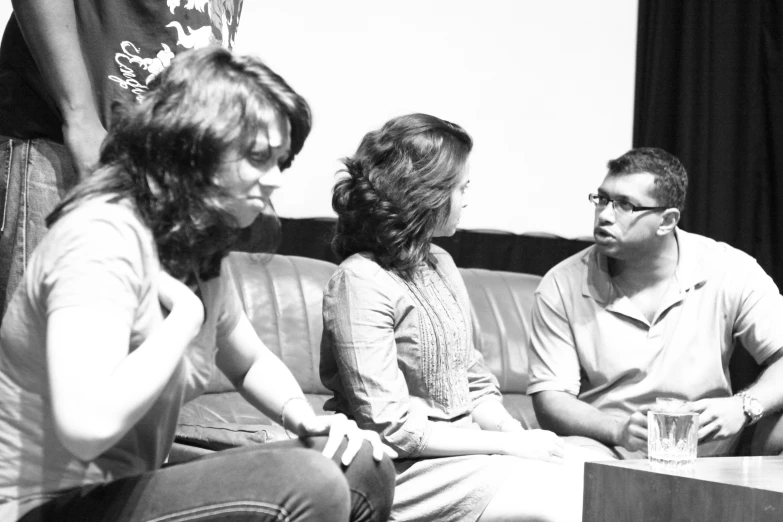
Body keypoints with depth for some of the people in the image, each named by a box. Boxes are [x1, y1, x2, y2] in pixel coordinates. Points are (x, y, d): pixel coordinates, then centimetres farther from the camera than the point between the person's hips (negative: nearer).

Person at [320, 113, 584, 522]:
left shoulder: (439, 263, 13)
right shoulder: (361, 281, -14)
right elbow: (390, 427, -18)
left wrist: (516, 434, -3)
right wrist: (508, 445, -15)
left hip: (464, 453, 8)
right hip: (404, 469, -7)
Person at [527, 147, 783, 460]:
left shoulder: (730, 272, -1)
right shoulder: (561, 287, -1)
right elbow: (549, 399, -4)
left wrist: (744, 407, -21)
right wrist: (619, 430, -22)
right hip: (604, 452, -3)